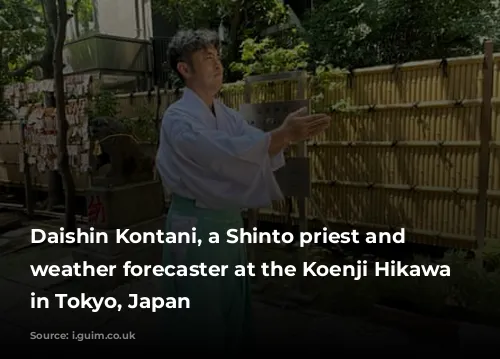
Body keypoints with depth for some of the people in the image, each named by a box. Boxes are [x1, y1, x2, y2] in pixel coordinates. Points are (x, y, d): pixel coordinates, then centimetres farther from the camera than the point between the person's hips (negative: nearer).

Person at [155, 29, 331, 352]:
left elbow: (260, 151, -2)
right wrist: (283, 134, -35)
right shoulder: (178, 118, -15)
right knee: (200, 319, 9)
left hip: (230, 222, 7)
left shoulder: (228, 115, 8)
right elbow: (225, 154, -30)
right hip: (195, 226, -7)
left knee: (234, 312, 21)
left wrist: (290, 135, -21)